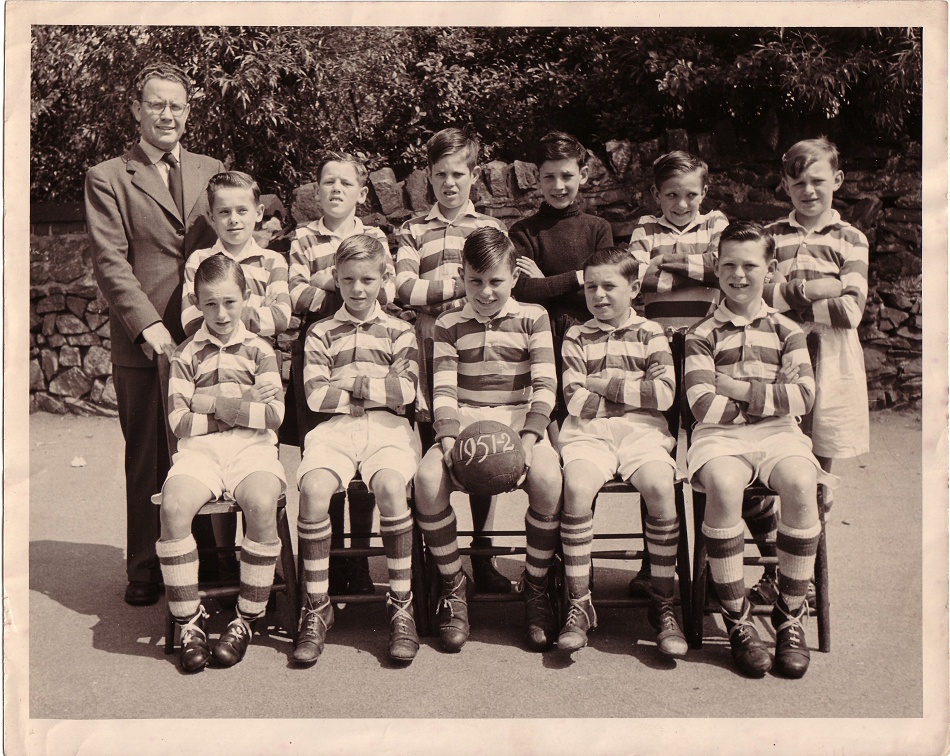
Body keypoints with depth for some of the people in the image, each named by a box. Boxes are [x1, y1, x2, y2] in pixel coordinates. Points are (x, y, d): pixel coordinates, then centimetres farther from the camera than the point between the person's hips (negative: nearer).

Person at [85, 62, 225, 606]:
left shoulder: (212, 171, 16)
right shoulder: (108, 179, 6)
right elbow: (110, 261, -3)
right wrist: (148, 325, -15)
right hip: (143, 345, -2)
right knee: (147, 461, 5)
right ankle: (146, 574, 18)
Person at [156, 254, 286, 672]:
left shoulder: (259, 350, 14)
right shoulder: (185, 355, 14)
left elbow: (274, 414, 1)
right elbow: (179, 421, 2)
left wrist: (217, 401, -4)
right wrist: (245, 404, -2)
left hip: (252, 447, -1)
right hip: (199, 448, 1)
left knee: (261, 504, -33)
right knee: (174, 506, -31)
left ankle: (246, 619, -15)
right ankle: (188, 621, -15)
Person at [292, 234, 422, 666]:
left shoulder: (399, 332, 18)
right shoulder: (320, 333, 18)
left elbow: (405, 391, 2)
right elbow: (317, 396, 3)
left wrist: (351, 381, 0)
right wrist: (378, 389, 0)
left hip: (387, 428, -1)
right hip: (334, 428, 1)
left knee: (390, 485, -33)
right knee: (313, 488, -30)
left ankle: (401, 604, -18)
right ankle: (316, 607, -17)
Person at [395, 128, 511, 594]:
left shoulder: (491, 229, 17)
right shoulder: (413, 232, 15)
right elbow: (405, 289, -2)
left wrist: (434, 291, -8)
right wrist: (463, 284, -7)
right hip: (431, 350, 0)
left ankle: (482, 556, 13)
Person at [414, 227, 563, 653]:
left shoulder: (533, 318, 10)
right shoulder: (449, 324, 13)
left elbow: (544, 386, 0)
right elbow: (443, 391, 3)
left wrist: (528, 439, -16)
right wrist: (450, 439, -16)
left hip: (520, 423, -1)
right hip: (463, 425, 1)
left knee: (548, 478, -33)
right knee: (428, 478, -30)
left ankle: (536, 586, -9)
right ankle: (453, 583, -7)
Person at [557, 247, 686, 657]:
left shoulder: (650, 333, 14)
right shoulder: (577, 337, 16)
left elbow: (664, 393, -1)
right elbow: (575, 400, 3)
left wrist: (606, 383, -1)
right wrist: (635, 390, 0)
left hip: (641, 430, 0)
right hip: (588, 430, 0)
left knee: (660, 485, -31)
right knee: (577, 487, -31)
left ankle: (663, 602, -15)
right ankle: (579, 604, -18)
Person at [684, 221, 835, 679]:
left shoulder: (786, 331, 18)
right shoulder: (702, 335, 11)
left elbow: (804, 396, 3)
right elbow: (703, 405, -4)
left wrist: (744, 391, -5)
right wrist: (773, 398, -3)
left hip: (778, 433, 2)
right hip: (720, 435, -1)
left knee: (801, 483, -32)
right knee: (723, 484, -36)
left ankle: (791, 616, -15)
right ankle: (736, 619, -21)